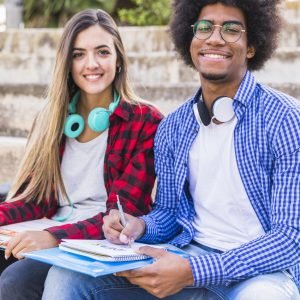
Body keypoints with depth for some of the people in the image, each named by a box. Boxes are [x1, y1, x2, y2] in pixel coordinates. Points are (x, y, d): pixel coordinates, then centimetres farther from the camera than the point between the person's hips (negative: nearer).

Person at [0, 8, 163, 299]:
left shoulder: (146, 122, -5)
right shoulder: (53, 120, 12)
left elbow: (125, 212, -11)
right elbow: (36, 196, 6)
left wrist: (55, 237, -26)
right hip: (50, 239, 5)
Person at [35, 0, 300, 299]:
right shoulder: (172, 128, 6)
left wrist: (193, 272, -27)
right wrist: (139, 227, -9)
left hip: (265, 267, -4)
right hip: (190, 256, 4)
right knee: (67, 276, -11)